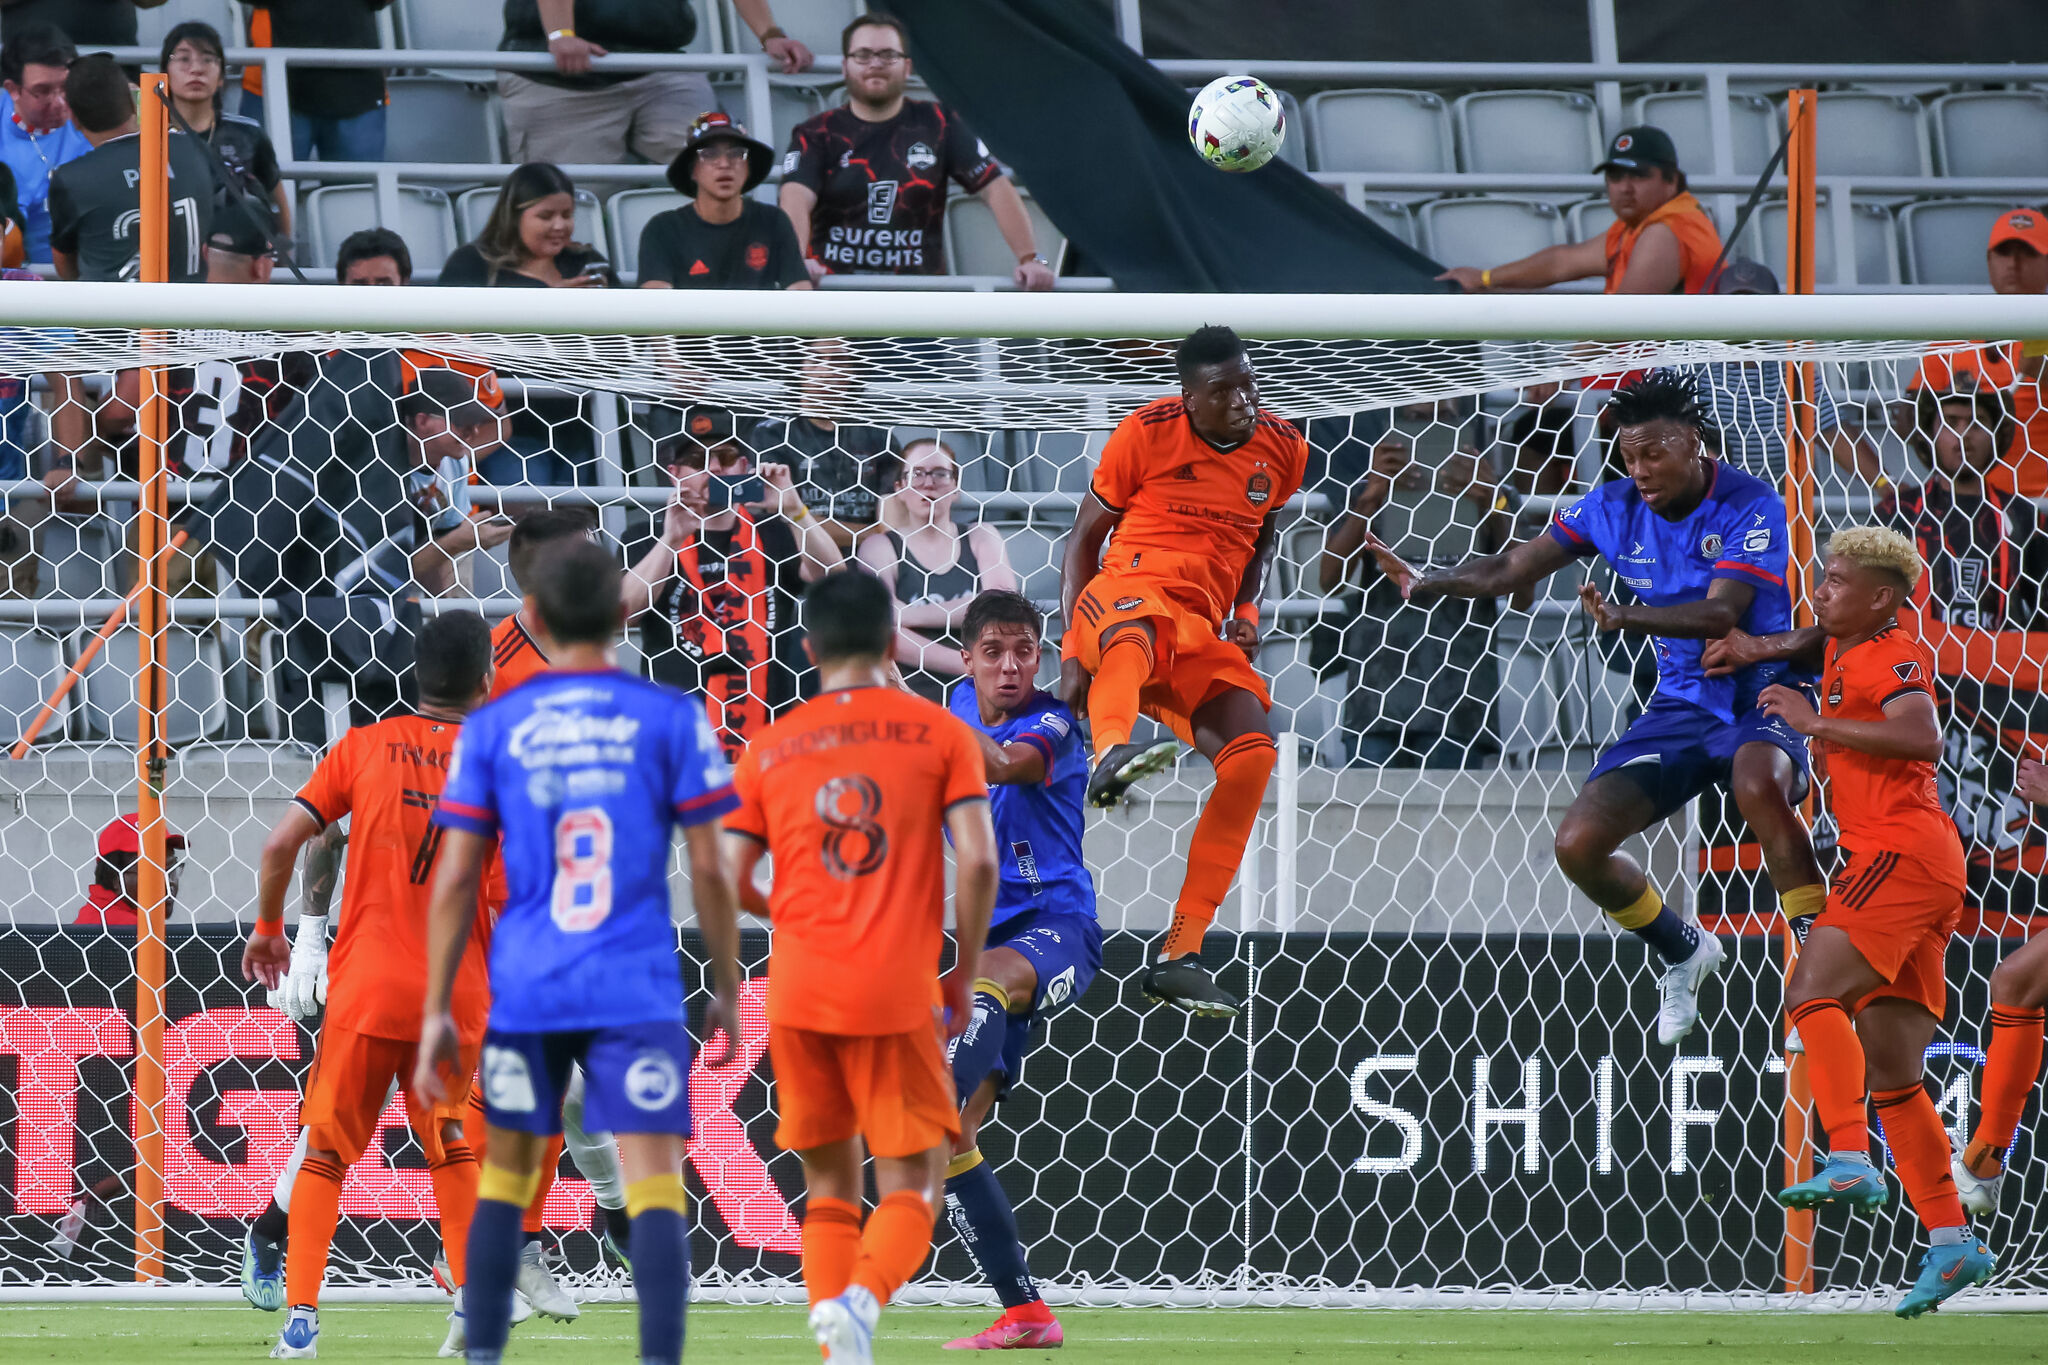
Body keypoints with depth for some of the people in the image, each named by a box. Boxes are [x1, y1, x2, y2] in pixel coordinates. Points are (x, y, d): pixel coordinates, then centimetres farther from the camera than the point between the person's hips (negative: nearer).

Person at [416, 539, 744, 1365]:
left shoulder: (493, 729, 4)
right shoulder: (670, 719, 1)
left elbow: (454, 882, 3)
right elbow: (709, 871, 1)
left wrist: (435, 1014, 8)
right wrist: (727, 992, 11)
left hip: (527, 989, 2)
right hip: (638, 992, -2)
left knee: (506, 1178, 16)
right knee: (654, 1188, -6)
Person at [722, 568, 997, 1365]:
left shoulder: (769, 749, 7)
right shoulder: (939, 734, 0)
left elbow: (729, 881, 3)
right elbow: (977, 861, -8)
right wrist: (964, 976, 4)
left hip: (798, 995, 2)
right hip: (899, 994, -2)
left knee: (829, 1185, 15)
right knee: (911, 1185, 2)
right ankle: (864, 1297, -27)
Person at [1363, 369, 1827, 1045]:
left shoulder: (1751, 507, -16)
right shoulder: (1616, 508, 0)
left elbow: (1720, 614, -27)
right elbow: (1514, 568, 4)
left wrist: (1624, 617, -41)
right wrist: (1431, 582, -12)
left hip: (1763, 692, -6)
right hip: (1682, 703, 6)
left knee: (1758, 783, -41)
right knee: (1579, 844, -7)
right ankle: (1682, 952, 21)